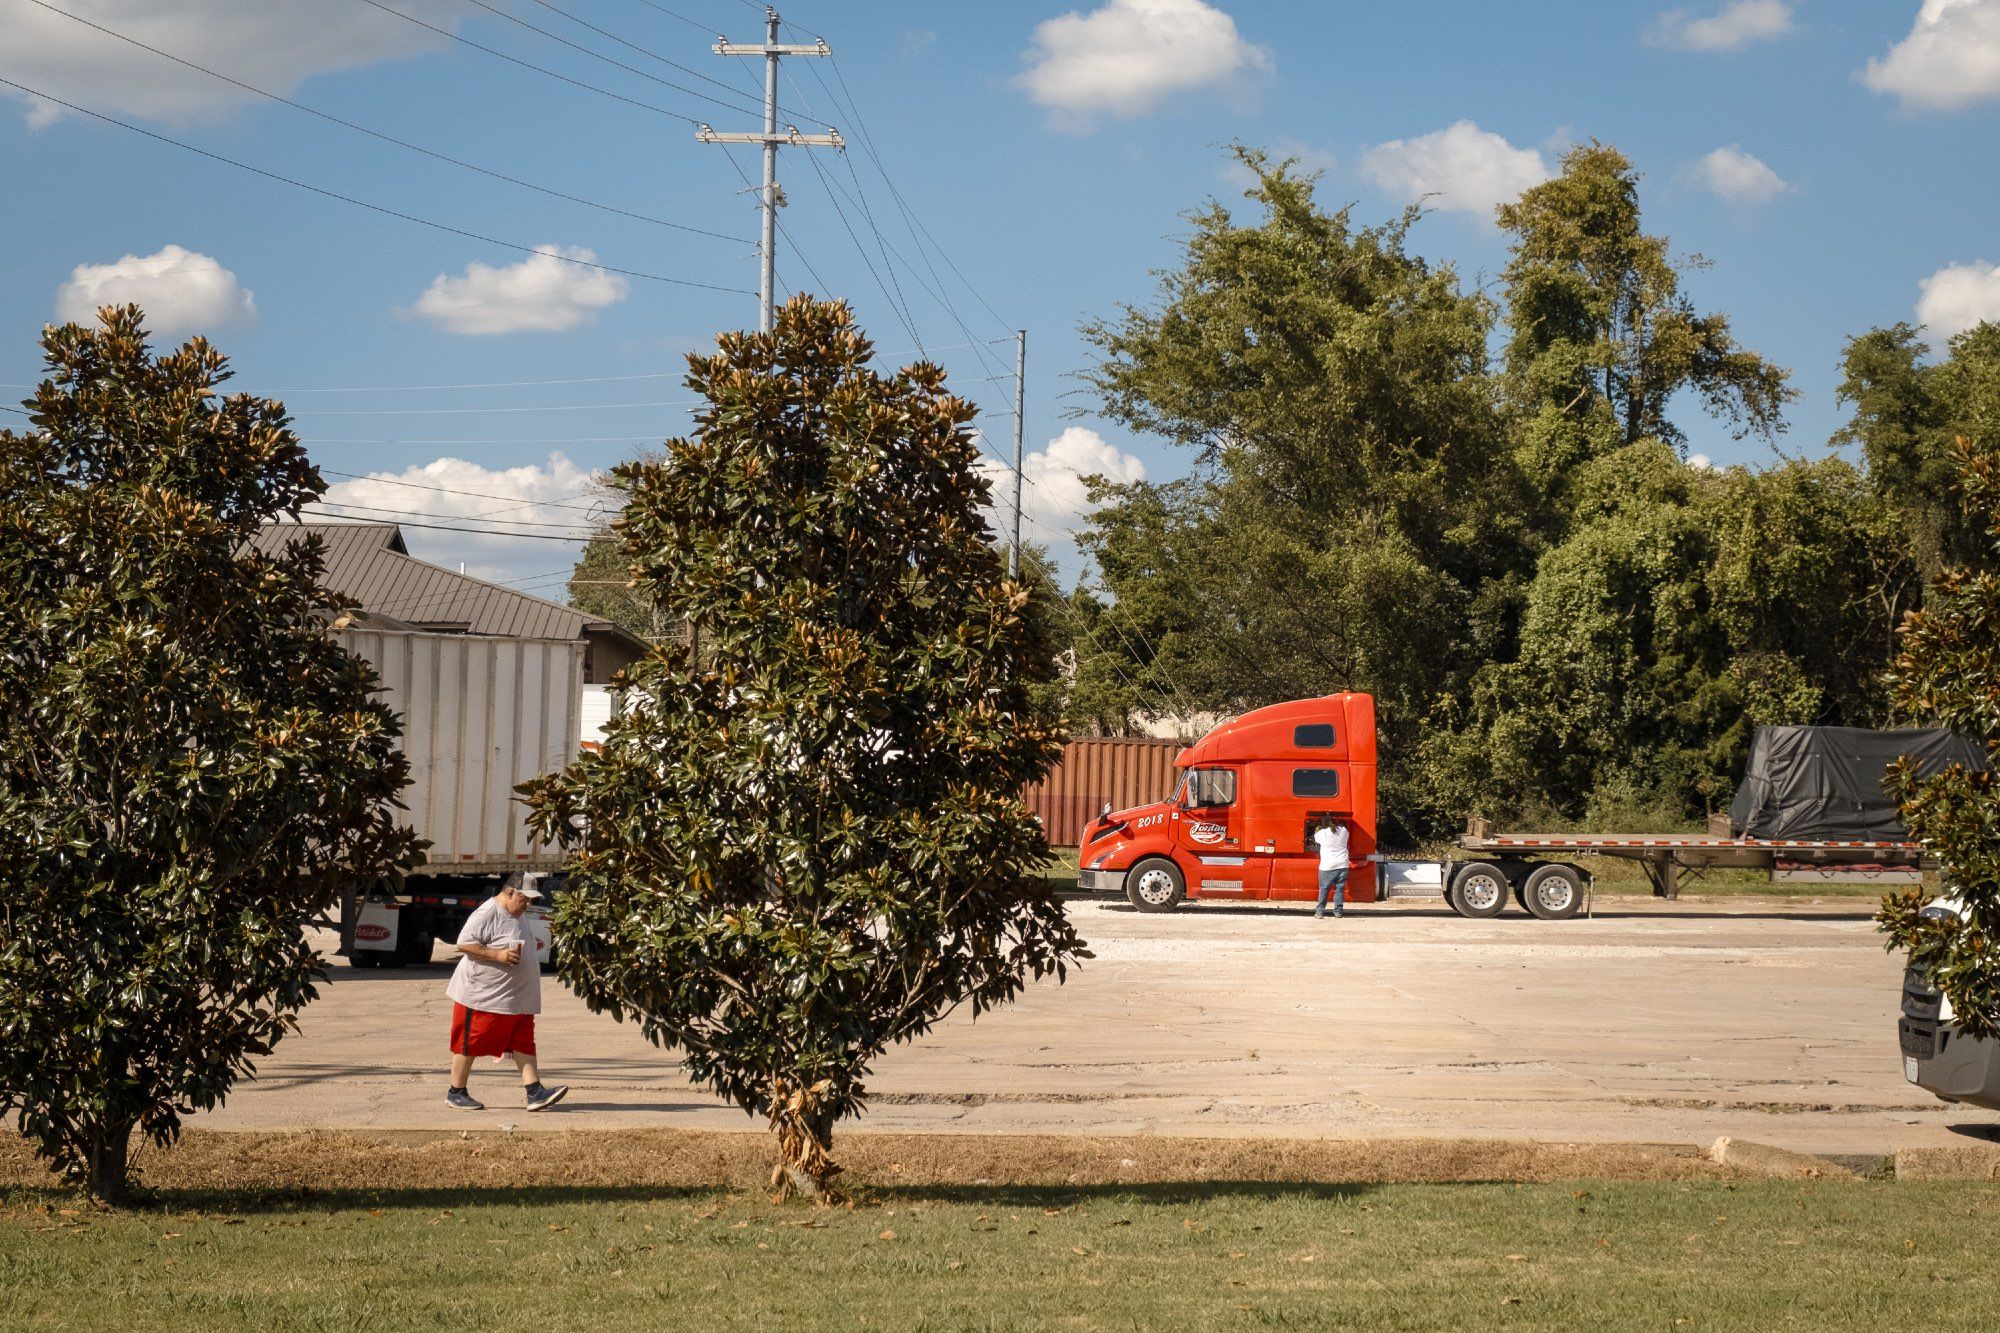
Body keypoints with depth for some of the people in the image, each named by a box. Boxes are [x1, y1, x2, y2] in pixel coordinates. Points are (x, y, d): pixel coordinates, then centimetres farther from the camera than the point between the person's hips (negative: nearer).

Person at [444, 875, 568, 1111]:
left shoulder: (517, 916, 15)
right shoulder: (487, 914, -15)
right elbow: (464, 943, -22)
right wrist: (498, 955, -25)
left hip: (517, 998, 9)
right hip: (482, 994, -9)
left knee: (524, 1043, 0)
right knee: (469, 1045, 1)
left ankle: (535, 1092, -5)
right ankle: (456, 1093, 11)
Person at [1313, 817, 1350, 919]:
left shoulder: (1322, 833, -3)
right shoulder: (1343, 831, 5)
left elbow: (1314, 838, 16)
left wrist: (1318, 829, 32)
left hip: (1327, 866, -3)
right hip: (1342, 865, 3)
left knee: (1323, 889, 5)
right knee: (1340, 889, 6)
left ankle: (1320, 911, 4)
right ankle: (1338, 912, 6)